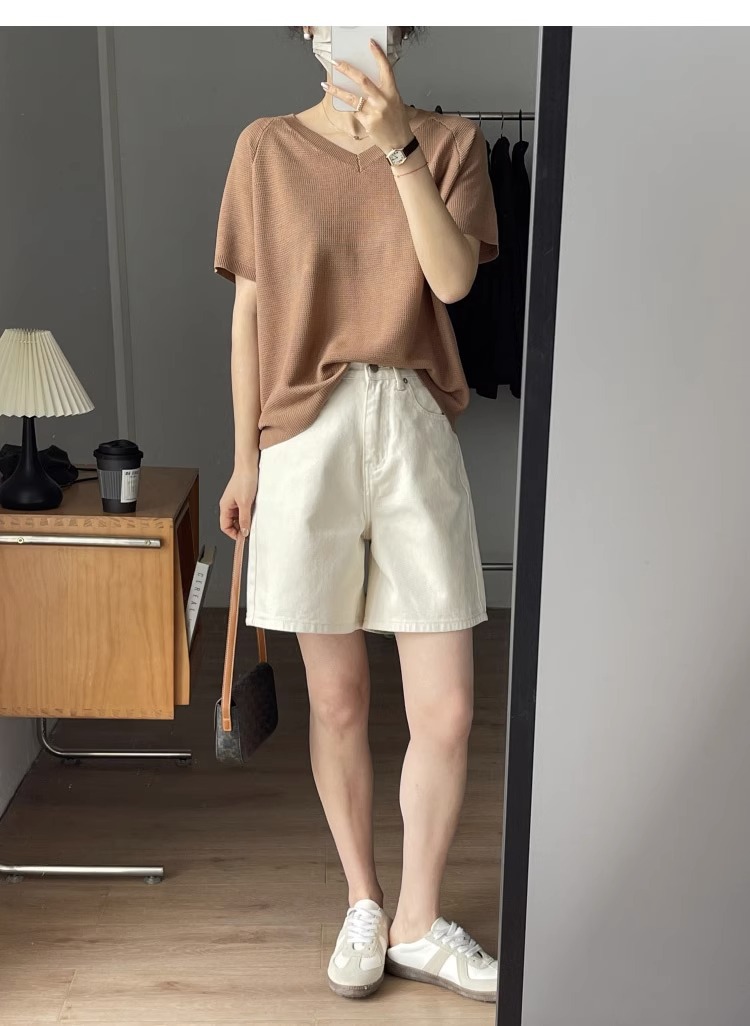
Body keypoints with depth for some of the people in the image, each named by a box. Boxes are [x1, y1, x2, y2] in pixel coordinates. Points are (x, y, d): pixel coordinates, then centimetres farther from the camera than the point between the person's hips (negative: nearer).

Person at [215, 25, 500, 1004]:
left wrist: (398, 145, -18)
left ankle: (418, 923, 23)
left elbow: (453, 278, -9)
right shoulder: (267, 147, 7)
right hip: (307, 436, 0)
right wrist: (246, 460, 5)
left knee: (447, 711, 0)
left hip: (416, 430, 1)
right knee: (337, 700, 9)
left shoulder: (452, 141, 7)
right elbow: (248, 311, 6)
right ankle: (362, 904, 31)